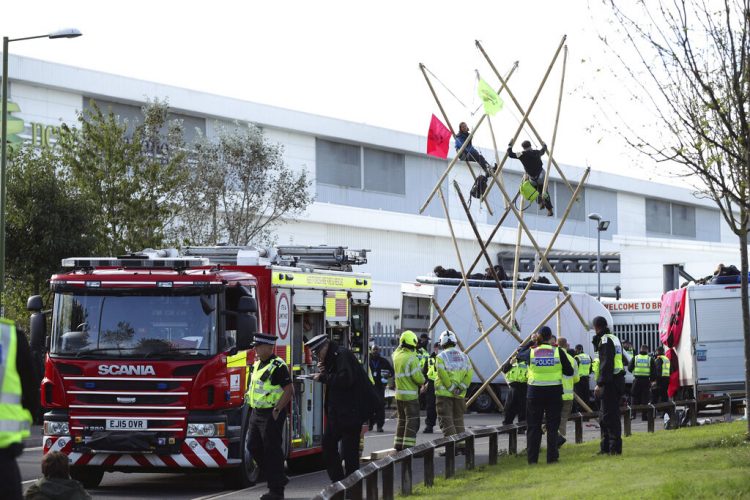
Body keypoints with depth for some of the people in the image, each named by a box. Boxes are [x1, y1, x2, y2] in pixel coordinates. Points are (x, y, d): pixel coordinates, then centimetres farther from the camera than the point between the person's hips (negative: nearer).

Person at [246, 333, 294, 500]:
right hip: (256, 413, 9)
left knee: (272, 451, -4)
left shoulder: (278, 366, -14)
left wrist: (277, 410, -19)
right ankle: (279, 478, 23)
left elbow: (289, 390, -17)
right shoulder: (257, 365, 14)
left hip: (271, 415, -9)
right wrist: (253, 410, 17)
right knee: (254, 448, 11)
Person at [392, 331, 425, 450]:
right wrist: (422, 381, 2)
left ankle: (398, 445, 21)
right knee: (412, 421, -3)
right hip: (410, 395, -7)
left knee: (402, 419, 18)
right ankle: (408, 445, -8)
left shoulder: (397, 355, 3)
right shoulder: (412, 358, -17)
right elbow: (417, 377, -17)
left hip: (399, 394, 7)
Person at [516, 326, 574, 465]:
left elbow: (518, 355, 18)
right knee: (552, 426, 7)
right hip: (554, 392, 0)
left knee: (533, 427, 8)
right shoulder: (558, 352, -5)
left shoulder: (531, 352, -4)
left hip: (535, 392, 0)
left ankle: (532, 458, 7)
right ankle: (552, 457, 4)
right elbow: (569, 371, 1)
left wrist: (530, 342, 25)